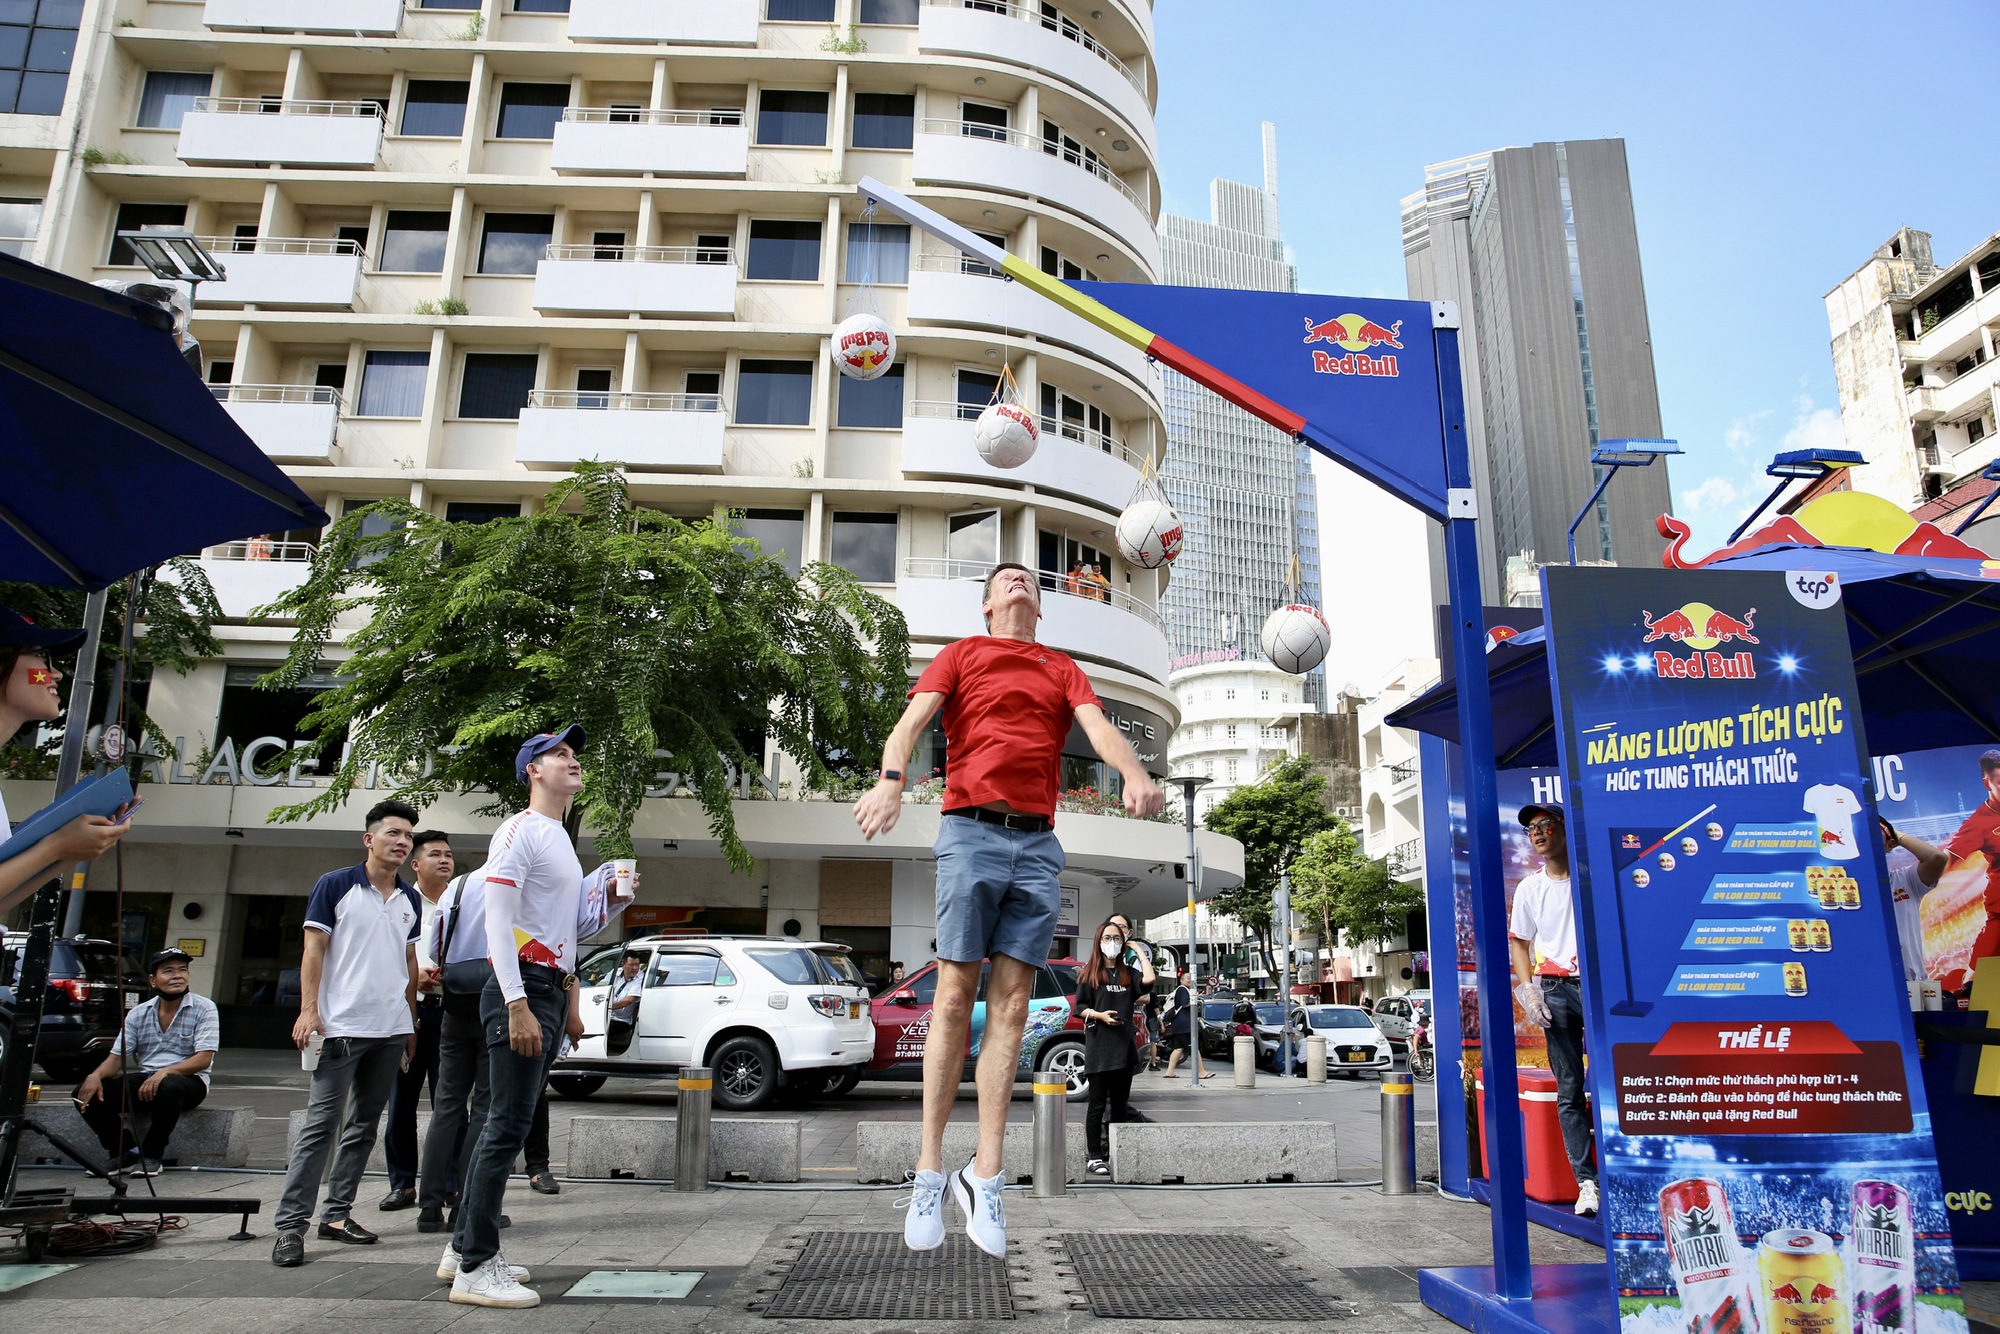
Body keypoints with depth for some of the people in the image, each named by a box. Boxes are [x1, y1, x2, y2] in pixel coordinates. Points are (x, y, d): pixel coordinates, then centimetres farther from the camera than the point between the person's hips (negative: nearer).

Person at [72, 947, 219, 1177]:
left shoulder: (204, 1008, -4)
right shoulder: (138, 1014, 10)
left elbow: (204, 1058, -13)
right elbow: (117, 1056, 5)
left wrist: (165, 1072, -28)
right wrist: (96, 1075, -18)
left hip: (187, 1081, -5)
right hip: (144, 1080, 5)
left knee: (169, 1087, -39)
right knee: (86, 1094, -15)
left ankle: (151, 1155, -16)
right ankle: (123, 1153, -1)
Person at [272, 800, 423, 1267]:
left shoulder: (410, 900, 13)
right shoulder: (335, 886, -2)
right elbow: (314, 950, -4)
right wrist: (309, 1010, -13)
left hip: (391, 1031, 6)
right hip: (341, 1027, -6)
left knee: (364, 1126, 10)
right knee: (321, 1124, -7)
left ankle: (336, 1214, 18)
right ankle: (291, 1225, -1)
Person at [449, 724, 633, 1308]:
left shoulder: (562, 840, 20)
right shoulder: (520, 830, -8)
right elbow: (498, 920, -17)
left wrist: (569, 1002, 17)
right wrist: (519, 1005, -22)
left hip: (550, 992, 9)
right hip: (521, 989, -9)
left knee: (507, 1123, 13)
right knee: (508, 1124, -9)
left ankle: (463, 1248, 22)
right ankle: (476, 1267, -3)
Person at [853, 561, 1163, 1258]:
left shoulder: (1063, 668, 22)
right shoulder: (962, 653, 15)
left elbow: (1097, 724, 4)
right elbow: (913, 718, 0)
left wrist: (1134, 770, -19)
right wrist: (890, 779, -21)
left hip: (1038, 842, 3)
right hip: (971, 831, -2)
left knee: (1011, 1003, 0)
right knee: (955, 995, -4)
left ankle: (985, 1175, 3)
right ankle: (930, 1169, 4)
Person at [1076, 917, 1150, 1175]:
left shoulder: (1128, 973, 12)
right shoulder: (1090, 973, 3)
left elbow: (1148, 980, -10)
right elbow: (1080, 1008, 1)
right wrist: (1100, 1015, -17)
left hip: (1124, 1046, 4)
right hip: (1098, 1047, -4)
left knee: (1120, 1105, 9)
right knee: (1098, 1104, -2)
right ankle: (1095, 1158, 3)